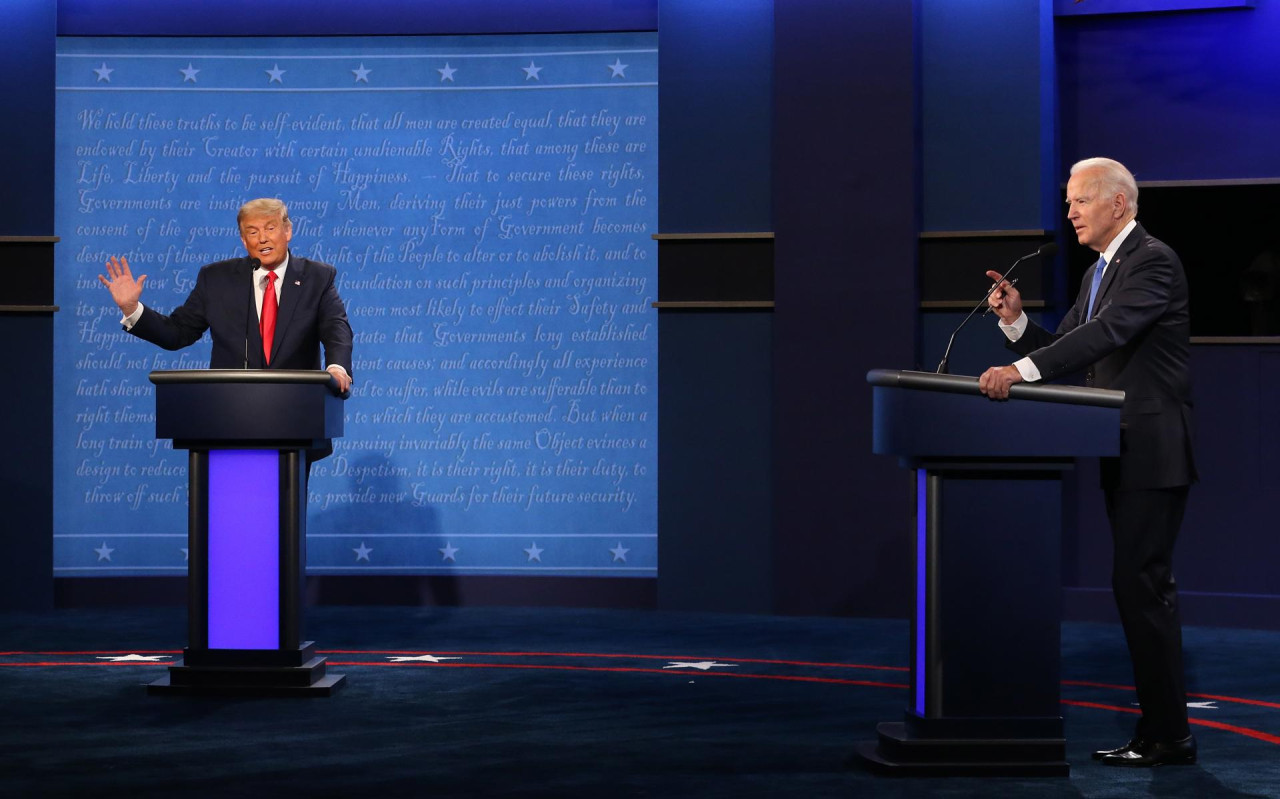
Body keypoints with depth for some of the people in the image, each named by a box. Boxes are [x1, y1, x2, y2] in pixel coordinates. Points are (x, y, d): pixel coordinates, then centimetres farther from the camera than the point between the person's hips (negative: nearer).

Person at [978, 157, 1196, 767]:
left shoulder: (1153, 260, -11)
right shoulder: (1098, 273, 19)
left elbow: (1108, 332, -25)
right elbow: (1064, 349, 16)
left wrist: (1022, 370, -32)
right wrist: (1016, 320, -2)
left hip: (1153, 450, -10)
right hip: (1123, 454, 10)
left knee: (1140, 582, -11)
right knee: (1143, 586, 12)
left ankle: (1167, 735, -5)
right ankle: (1162, 726, 18)